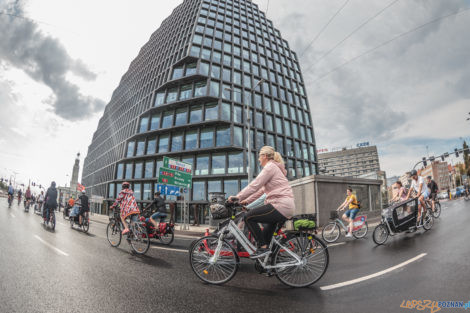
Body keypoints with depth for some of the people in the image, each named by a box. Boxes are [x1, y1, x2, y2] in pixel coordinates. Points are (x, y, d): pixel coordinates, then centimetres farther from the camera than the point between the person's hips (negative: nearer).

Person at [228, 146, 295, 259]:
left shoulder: (270, 167, -7)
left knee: (249, 217, -8)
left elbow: (254, 185, -16)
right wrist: (247, 200, 19)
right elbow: (261, 189, 23)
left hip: (281, 205, -11)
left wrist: (237, 197, -12)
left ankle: (263, 247, -4)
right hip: (287, 207, 11)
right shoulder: (273, 167, 24)